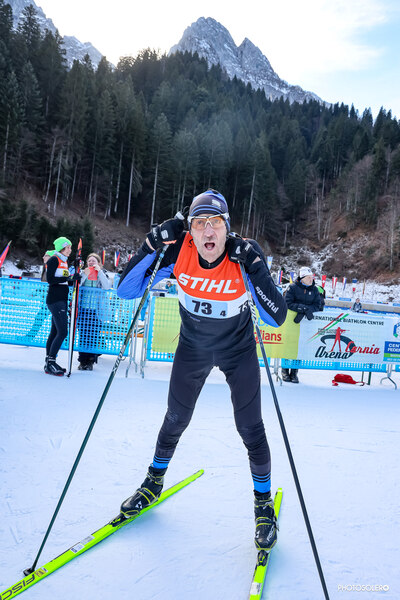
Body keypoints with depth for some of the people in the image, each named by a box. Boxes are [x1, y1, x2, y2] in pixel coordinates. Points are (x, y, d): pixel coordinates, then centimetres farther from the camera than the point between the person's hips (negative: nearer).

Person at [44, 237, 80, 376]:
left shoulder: (64, 261, 18)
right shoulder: (54, 260, -8)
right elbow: (50, 279, -18)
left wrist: (74, 279, 4)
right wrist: (68, 278, -20)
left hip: (62, 300, 9)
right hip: (55, 300, -9)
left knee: (55, 332, 10)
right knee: (63, 332, -13)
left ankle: (49, 362, 16)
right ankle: (50, 364, -7)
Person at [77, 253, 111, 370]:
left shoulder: (103, 274, 8)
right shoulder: (83, 273, 11)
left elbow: (107, 287, -10)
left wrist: (99, 271, -8)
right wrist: (84, 275, -9)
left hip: (96, 310, -1)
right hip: (83, 309, 1)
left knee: (93, 336, -2)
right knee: (83, 335, 1)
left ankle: (90, 361, 7)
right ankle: (82, 361, 8)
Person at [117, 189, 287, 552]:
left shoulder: (245, 255, -26)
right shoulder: (179, 250, -22)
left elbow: (277, 318, -30)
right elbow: (126, 291, -21)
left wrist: (253, 270, -41)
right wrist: (152, 246, -32)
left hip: (238, 351, -1)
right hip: (193, 348, 2)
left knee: (249, 427, 0)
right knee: (176, 419, 13)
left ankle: (264, 502, 25)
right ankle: (154, 482, 40)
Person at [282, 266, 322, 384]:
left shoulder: (315, 290, 7)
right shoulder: (292, 287, -3)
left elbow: (317, 305, -2)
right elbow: (287, 303, -12)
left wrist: (303, 312, -20)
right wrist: (303, 308, -25)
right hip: (291, 320, -2)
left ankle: (294, 372, 8)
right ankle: (285, 370, 11)